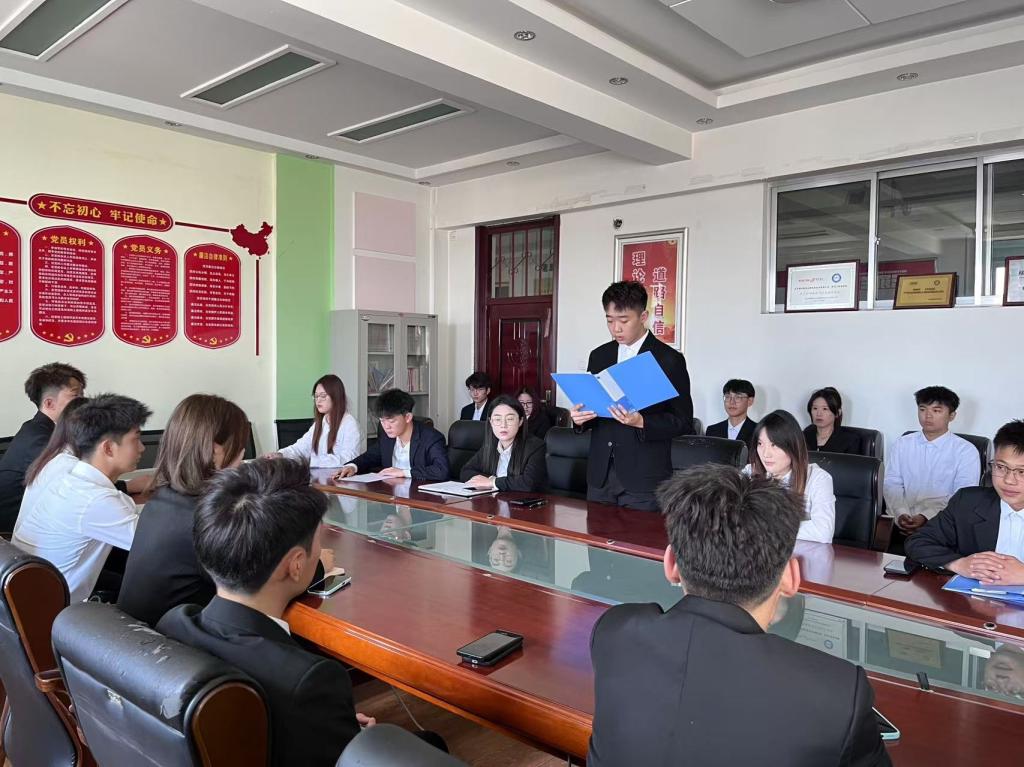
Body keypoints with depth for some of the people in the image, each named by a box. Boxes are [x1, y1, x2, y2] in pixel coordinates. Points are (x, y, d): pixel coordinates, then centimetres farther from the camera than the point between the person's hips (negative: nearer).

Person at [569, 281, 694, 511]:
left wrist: (641, 422, -21)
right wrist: (580, 417, -6)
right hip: (600, 475, 5)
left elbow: (683, 421, -6)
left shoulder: (669, 360, -5)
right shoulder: (599, 356, 10)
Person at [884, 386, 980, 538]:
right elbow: (892, 484, 5)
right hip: (900, 522, 2)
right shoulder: (902, 444, 11)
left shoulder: (967, 452, 3)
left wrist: (926, 517, -18)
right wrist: (901, 513, -14)